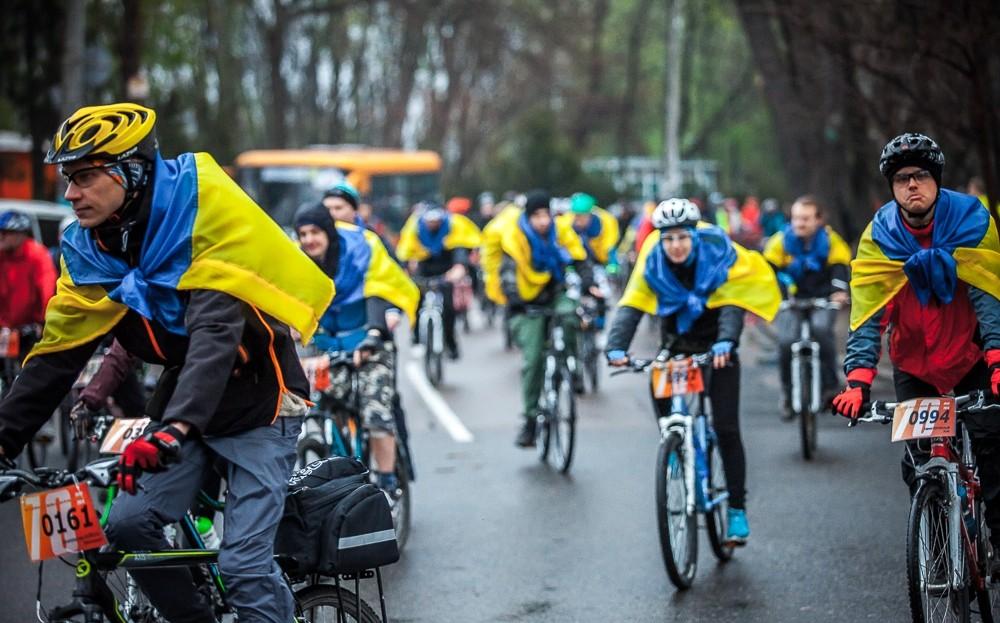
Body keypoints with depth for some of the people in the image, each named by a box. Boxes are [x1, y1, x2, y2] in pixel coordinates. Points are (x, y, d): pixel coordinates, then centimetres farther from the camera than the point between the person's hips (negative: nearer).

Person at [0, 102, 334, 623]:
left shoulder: (203, 207, -24)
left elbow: (216, 330, -35)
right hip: (186, 400, 6)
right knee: (126, 525, -9)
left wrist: (174, 428, -47)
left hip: (257, 400, -6)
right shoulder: (90, 248, -4)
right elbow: (57, 355, -1)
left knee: (244, 563, -14)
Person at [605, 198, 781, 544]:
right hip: (676, 344, 3)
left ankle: (737, 509, -1)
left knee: (726, 428, -9)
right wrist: (616, 347, -38)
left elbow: (731, 305, -30)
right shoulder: (652, 263, -12)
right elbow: (631, 306, -21)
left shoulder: (718, 255, -19)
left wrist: (726, 342, -49)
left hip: (716, 349, -3)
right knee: (668, 423, -11)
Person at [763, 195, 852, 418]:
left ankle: (830, 384, -14)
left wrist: (840, 290, -39)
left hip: (822, 300, -1)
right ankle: (789, 395, 1)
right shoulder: (782, 240, -10)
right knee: (786, 341, -20)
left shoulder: (830, 240, -11)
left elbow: (840, 267, -18)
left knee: (821, 328, -30)